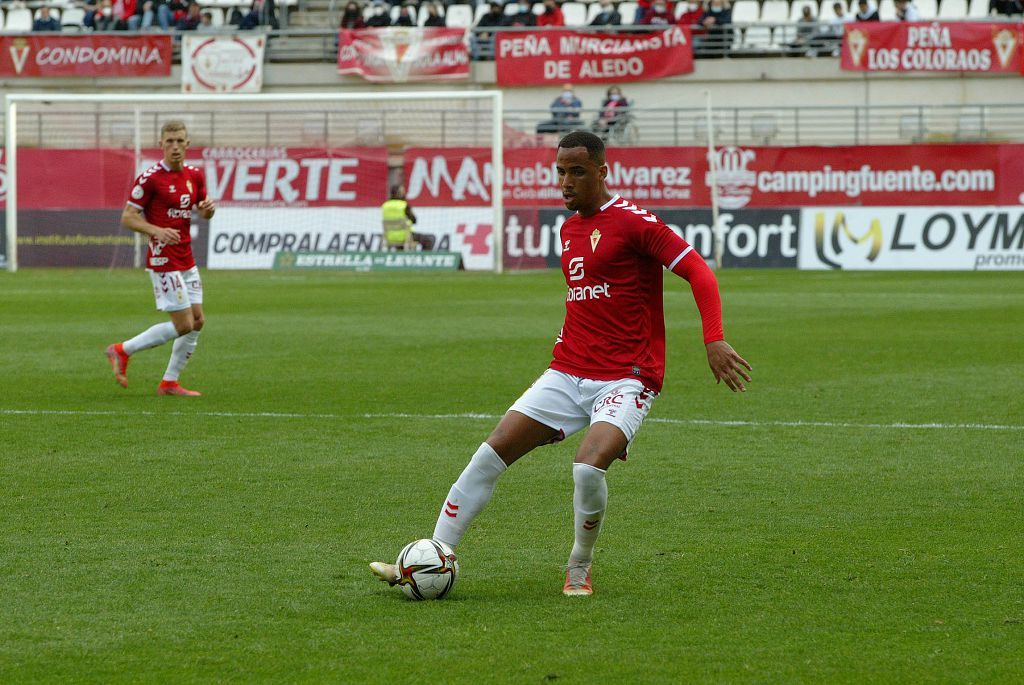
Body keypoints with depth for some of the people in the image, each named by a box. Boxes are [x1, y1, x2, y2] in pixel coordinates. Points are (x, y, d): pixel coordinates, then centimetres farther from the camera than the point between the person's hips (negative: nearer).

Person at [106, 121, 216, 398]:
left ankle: (170, 382, 16)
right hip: (164, 260, -8)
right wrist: (156, 230, -28)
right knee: (183, 325, -9)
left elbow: (202, 212, 21)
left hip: (187, 260, 8)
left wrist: (208, 208, -4)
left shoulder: (195, 175, 7)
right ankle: (122, 351, 5)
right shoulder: (150, 178, -14)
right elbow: (127, 218, -12)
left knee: (197, 321, 6)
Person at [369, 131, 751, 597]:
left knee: (589, 467, -29)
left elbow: (698, 272, -14)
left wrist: (714, 340, -24)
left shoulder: (632, 222, -10)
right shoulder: (569, 230, 15)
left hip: (626, 379, -7)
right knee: (491, 454, -4)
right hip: (567, 374, 7)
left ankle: (580, 568, -3)